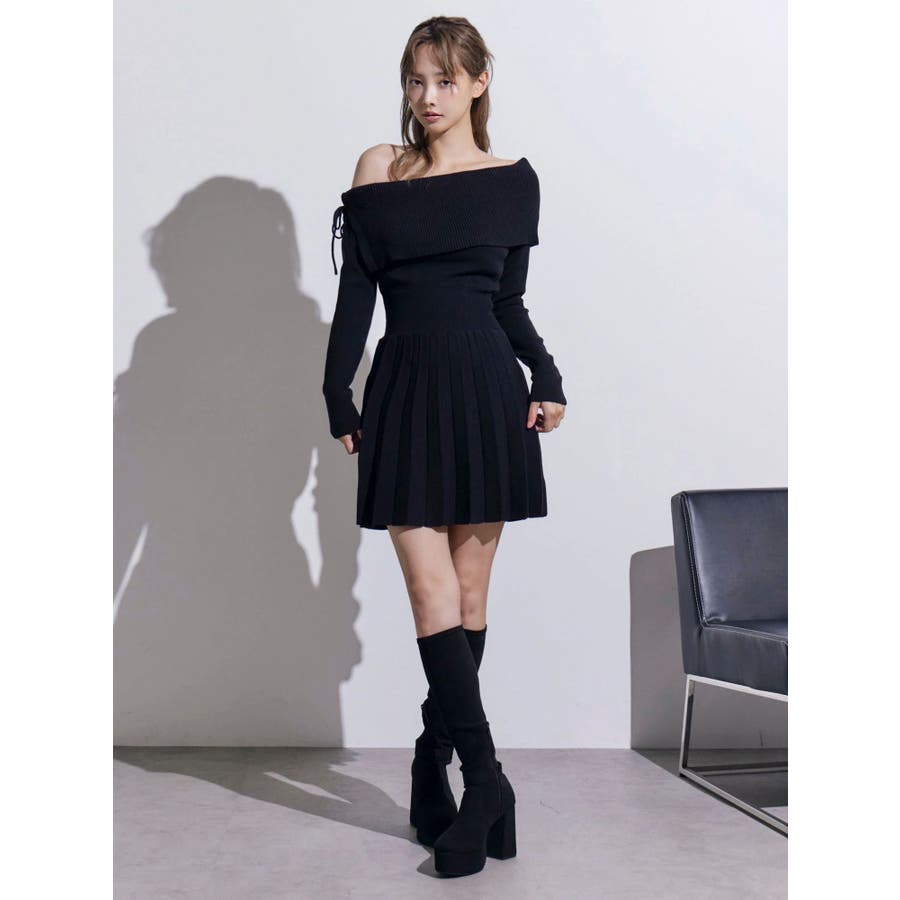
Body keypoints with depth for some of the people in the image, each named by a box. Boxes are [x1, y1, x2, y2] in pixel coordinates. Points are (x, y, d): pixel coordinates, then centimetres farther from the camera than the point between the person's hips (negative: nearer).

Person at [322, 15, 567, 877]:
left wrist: (547, 375, -6)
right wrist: (338, 398, 1)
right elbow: (356, 294, 5)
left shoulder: (514, 179, 7)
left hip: (485, 393, 0)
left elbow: (509, 302, 10)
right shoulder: (378, 169, 7)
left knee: (469, 593, 5)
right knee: (432, 594, -8)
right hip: (406, 394, 0)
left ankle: (434, 765, 20)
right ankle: (484, 777, -2)